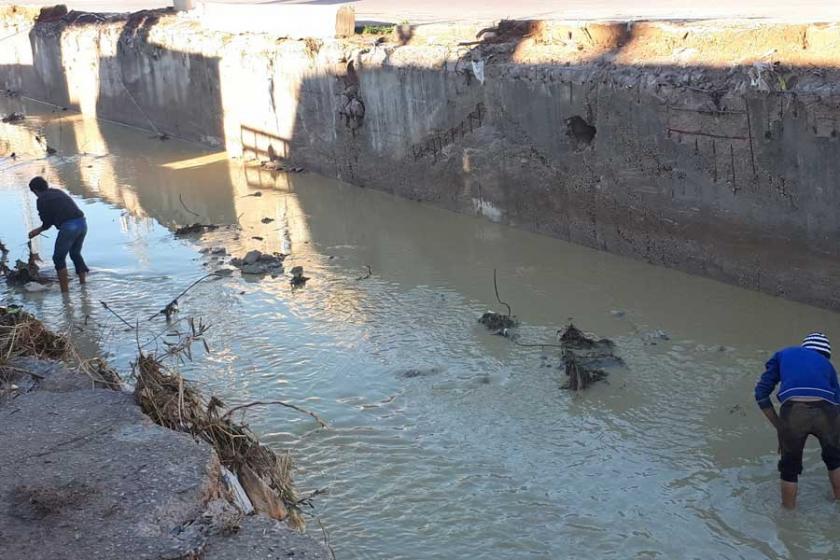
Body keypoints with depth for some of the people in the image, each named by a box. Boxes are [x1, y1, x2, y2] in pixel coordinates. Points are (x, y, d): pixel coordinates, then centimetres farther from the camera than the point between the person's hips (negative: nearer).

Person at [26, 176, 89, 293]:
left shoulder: (42, 200, 2)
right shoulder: (59, 192, 23)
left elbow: (47, 223, 4)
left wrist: (38, 230, 25)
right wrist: (40, 229, 35)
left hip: (68, 227, -7)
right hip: (82, 222, 7)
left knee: (59, 258, 8)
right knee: (76, 254, 26)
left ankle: (65, 290, 6)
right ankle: (83, 283, 27)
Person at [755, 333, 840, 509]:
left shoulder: (783, 355, 29)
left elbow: (762, 393, 20)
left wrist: (778, 426, 26)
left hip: (793, 412, -1)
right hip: (826, 412, 2)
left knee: (790, 466, 24)